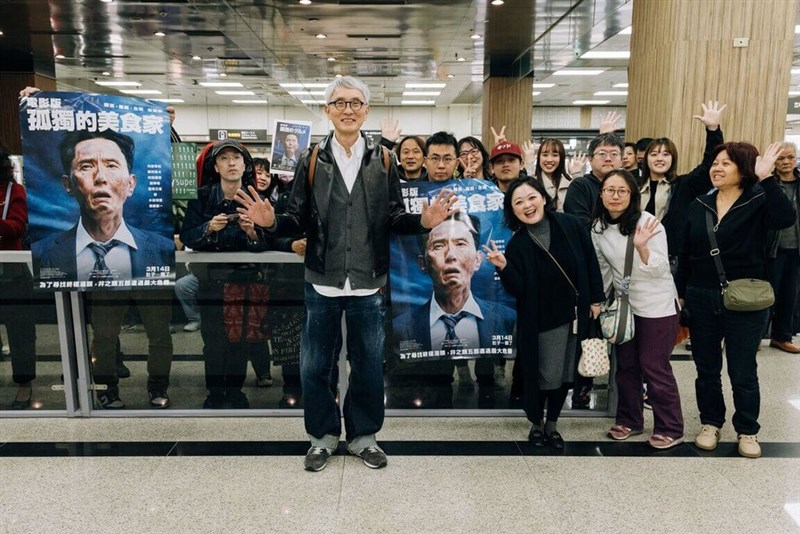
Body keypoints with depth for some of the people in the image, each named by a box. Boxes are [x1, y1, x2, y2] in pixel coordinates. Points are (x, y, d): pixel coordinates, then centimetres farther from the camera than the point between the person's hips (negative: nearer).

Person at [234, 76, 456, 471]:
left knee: (368, 366, 12)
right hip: (322, 284, 0)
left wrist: (425, 221, -18)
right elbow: (299, 220, -1)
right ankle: (322, 436, 31)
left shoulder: (383, 161, 4)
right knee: (315, 367, 10)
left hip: (368, 285, 0)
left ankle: (363, 436, 32)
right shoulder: (312, 161, 2)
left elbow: (395, 219, 1)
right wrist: (271, 221, -21)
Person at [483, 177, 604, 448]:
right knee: (547, 376, 2)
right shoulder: (517, 245, -10)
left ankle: (552, 424, 33)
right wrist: (504, 267, -31)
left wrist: (596, 299, 4)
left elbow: (590, 261, 3)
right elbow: (518, 289, -15)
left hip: (576, 314, 3)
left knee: (566, 374, 14)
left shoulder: (571, 225, -6)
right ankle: (536, 424, 26)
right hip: (544, 320, -3)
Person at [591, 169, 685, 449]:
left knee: (654, 366, 0)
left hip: (657, 305, -5)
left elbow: (660, 269, -18)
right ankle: (629, 420, 29)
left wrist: (641, 247, -35)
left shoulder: (647, 222, -17)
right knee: (626, 365, 13)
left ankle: (670, 429, 15)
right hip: (624, 304, 6)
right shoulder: (598, 227, 0)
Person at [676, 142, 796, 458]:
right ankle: (711, 423, 31)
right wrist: (679, 293, 8)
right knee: (707, 369, 14)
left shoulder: (758, 202, -7)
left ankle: (747, 431, 27)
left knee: (743, 372, 7)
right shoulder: (700, 205, 5)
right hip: (701, 299, 4)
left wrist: (767, 179, -33)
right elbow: (685, 254, 8)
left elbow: (786, 219, -30)